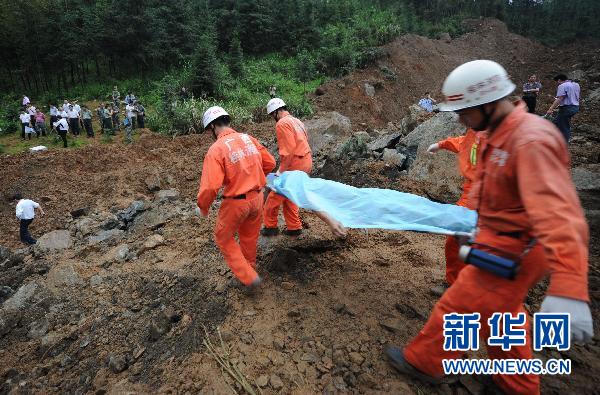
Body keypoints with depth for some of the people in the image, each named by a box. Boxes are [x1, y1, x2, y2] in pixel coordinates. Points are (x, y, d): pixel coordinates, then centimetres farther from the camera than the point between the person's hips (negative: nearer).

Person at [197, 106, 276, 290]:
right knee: (249, 237, 27)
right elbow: (270, 163, 7)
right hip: (257, 197, 6)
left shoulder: (216, 149, -18)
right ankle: (249, 267, 50)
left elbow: (210, 186, -23)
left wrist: (203, 207, -5)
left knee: (224, 238, 18)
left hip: (236, 202, -6)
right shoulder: (249, 138, 0)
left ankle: (248, 277, 15)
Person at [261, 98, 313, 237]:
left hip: (295, 165, -9)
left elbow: (289, 149, -21)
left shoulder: (282, 123, -12)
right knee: (288, 196, 19)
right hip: (306, 162, 9)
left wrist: (281, 170, -16)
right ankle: (294, 227, 25)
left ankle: (271, 227, 16)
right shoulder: (296, 121, 17)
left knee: (275, 196, 4)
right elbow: (303, 143, 15)